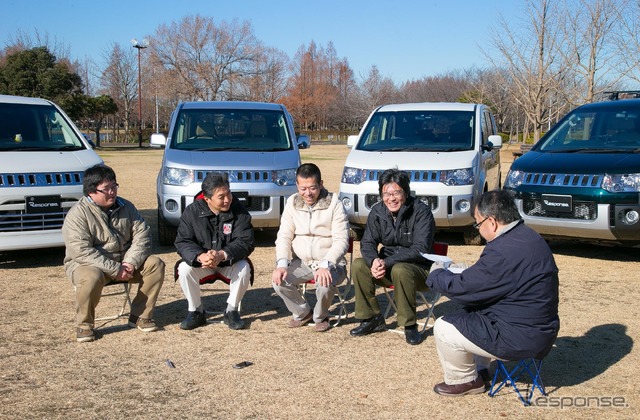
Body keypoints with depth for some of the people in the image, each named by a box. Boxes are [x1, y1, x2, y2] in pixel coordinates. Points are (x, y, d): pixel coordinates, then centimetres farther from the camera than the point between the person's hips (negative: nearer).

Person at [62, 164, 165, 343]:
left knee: (155, 265, -15)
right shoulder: (77, 215, -14)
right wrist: (115, 270, -27)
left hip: (124, 262, 5)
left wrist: (130, 263, -17)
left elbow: (142, 235, 1)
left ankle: (140, 316, -6)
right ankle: (84, 324, -14)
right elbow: (82, 251, -23)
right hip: (86, 264, -5)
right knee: (92, 278, -39)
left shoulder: (125, 207, 5)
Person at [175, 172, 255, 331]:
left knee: (244, 268, -31)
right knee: (184, 269, -28)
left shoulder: (239, 212, -12)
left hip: (230, 261, -1)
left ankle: (231, 311, -9)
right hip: (200, 261, 1)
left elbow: (245, 242, -18)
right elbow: (182, 241, -13)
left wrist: (222, 255, -37)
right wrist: (199, 257, -36)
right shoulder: (192, 211, -9)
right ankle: (196, 312, -7)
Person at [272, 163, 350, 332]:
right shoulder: (292, 203, 5)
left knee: (325, 283, -34)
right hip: (301, 262, 4)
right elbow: (284, 237, 3)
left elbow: (341, 240, -14)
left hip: (330, 263, -4)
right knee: (279, 280, -22)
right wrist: (282, 264, -16)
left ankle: (320, 317, 2)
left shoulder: (334, 204, -8)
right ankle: (302, 313, 7)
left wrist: (325, 265, -29)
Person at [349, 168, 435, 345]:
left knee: (400, 270, -37)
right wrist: (374, 261, -24)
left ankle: (409, 325, -19)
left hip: (420, 269, -5)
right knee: (359, 265, -19)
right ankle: (372, 319, -5)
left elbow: (420, 249, -23)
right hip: (387, 265, 5)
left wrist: (387, 262, -30)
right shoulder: (377, 211, 0)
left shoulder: (421, 211, -16)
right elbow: (367, 242, 0)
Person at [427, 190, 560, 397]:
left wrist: (437, 273, -1)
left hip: (520, 338, -10)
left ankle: (465, 380, 17)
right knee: (470, 311, 27)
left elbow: (461, 288, -19)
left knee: (443, 328, -3)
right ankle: (479, 372, 32)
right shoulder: (528, 236, 4)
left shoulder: (504, 252, -28)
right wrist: (466, 272, 7)